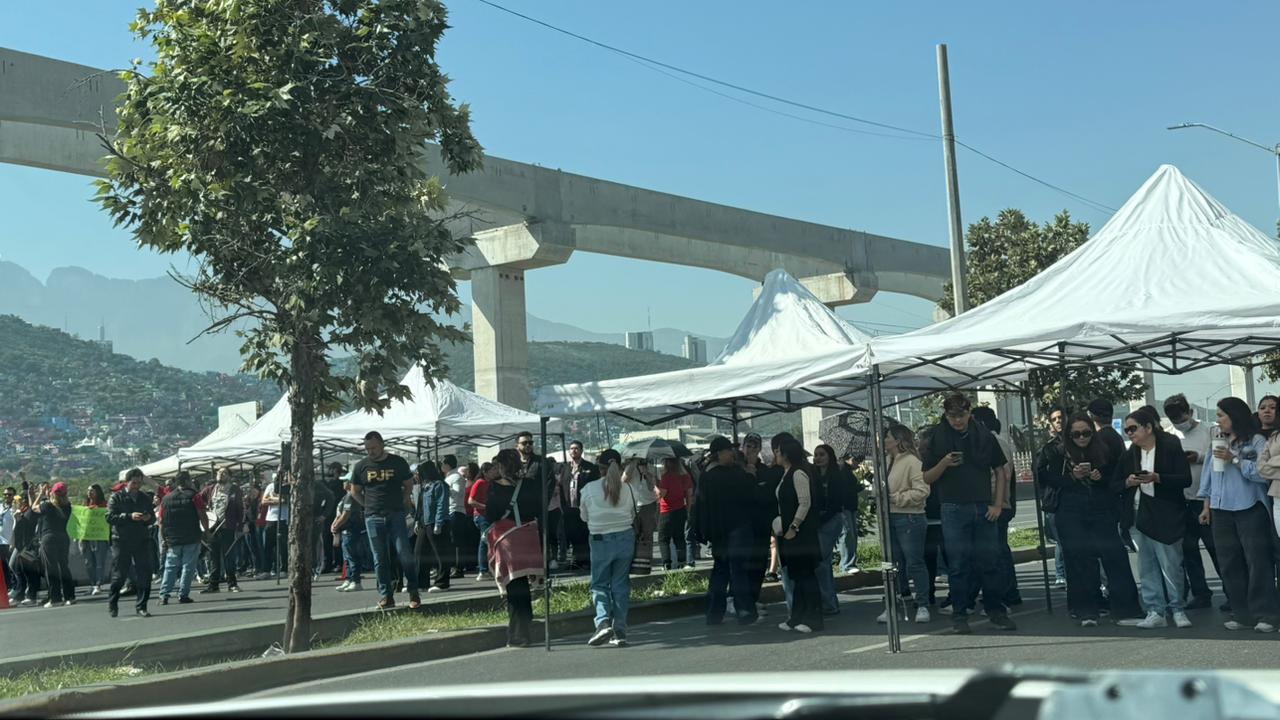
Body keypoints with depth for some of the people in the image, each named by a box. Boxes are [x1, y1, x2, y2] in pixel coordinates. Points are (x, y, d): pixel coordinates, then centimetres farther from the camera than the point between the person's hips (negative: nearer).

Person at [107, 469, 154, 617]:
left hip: (142, 541, 3)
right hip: (121, 542, -3)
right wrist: (129, 516, -22)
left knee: (144, 574, -1)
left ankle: (141, 606, 7)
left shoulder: (146, 498, 12)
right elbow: (110, 517, -11)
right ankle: (112, 604, 22)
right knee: (119, 575, 2)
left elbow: (153, 517, 15)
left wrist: (149, 517, -9)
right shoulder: (116, 498, 0)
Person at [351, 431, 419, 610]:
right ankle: (386, 596, 9)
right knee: (380, 559, 3)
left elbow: (409, 484, 15)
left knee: (405, 554, -8)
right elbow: (355, 491, 16)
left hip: (396, 515, -1)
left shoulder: (398, 463, 2)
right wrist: (369, 505, 6)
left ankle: (413, 592, 3)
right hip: (373, 518, 2)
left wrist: (402, 501, 3)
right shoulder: (361, 466, 5)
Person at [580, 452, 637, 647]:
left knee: (599, 584, 8)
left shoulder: (589, 489, -7)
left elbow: (584, 517, 5)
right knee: (620, 585, 8)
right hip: (625, 538, 2)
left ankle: (603, 622, -14)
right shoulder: (627, 488, -3)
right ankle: (620, 632, 8)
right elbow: (633, 515, 7)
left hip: (600, 540, -2)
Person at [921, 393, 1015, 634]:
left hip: (983, 509, 2)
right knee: (958, 564, 0)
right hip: (953, 509, -1)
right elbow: (927, 478, 2)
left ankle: (996, 610, 16)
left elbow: (1000, 471, 11)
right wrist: (944, 464, -17)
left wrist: (998, 505, 2)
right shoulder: (938, 439, 1)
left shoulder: (984, 436, 5)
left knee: (989, 561, 4)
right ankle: (959, 615, 8)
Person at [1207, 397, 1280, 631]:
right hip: (1222, 512, 6)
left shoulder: (1257, 442, -3)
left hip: (1250, 509, -6)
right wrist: (1208, 507, 16)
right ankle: (1241, 614, 12)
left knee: (1258, 562, -5)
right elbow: (1210, 478, 19)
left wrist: (1235, 459, -17)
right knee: (1230, 564, 6)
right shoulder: (1218, 444, 16)